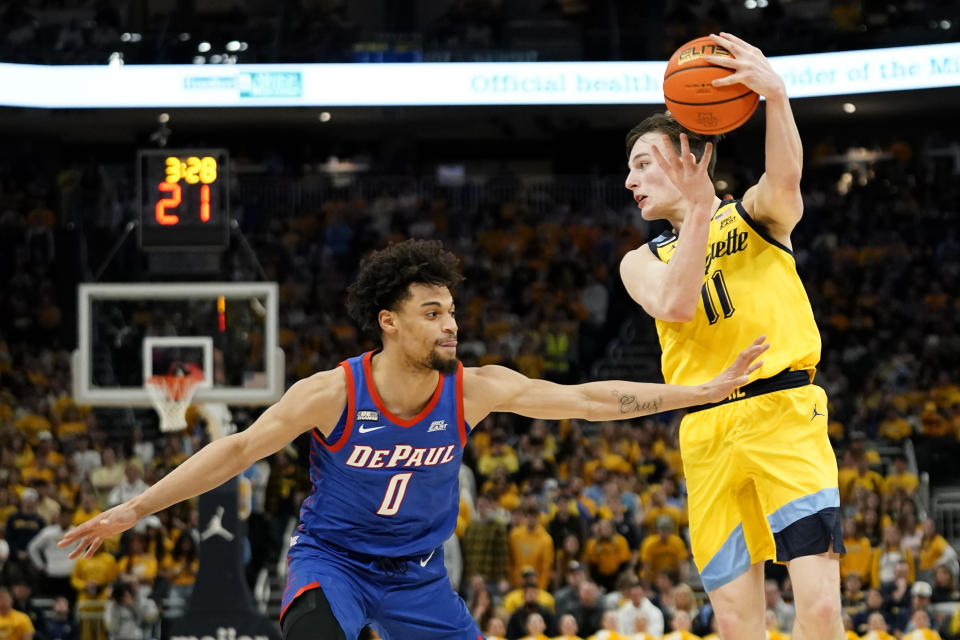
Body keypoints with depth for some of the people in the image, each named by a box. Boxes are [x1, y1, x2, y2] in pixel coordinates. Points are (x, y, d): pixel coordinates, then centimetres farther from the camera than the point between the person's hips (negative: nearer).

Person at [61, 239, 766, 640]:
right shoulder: (331, 393, -22)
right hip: (333, 556, -4)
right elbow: (239, 449, -14)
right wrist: (133, 510, -16)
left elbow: (590, 399, -12)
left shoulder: (473, 389, -15)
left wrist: (709, 390, -16)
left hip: (417, 571, 4)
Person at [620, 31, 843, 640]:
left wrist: (776, 93, -37)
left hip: (783, 411, -4)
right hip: (706, 431, 4)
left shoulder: (753, 214, 9)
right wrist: (699, 209, -15)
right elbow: (675, 304, -6)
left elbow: (785, 182, -18)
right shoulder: (640, 262, 18)